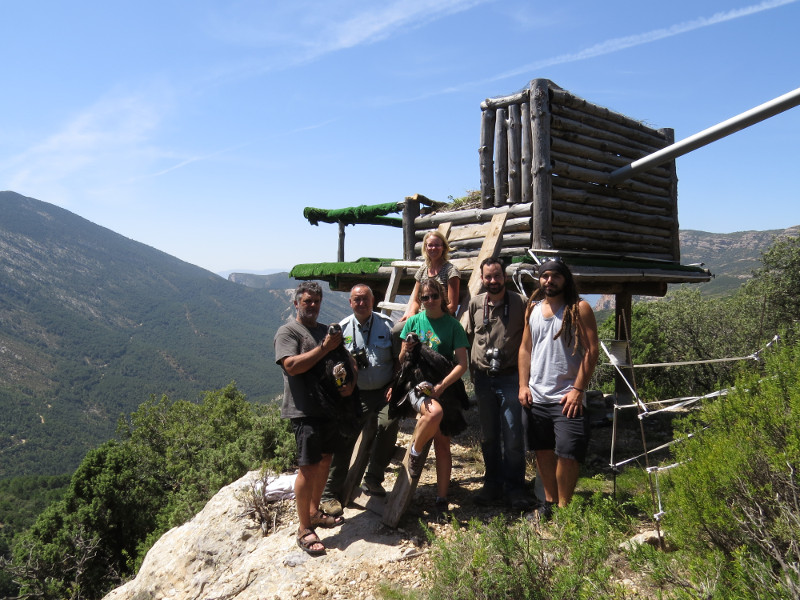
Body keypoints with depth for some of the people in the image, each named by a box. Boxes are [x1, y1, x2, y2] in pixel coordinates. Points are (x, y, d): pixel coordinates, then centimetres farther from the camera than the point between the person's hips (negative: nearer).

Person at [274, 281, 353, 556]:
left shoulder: (326, 330, 17)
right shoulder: (287, 332, -5)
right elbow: (292, 366, -20)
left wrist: (351, 382, 1)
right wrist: (324, 348, -19)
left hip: (331, 406, 8)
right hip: (304, 411, -7)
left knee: (325, 460, 16)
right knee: (308, 468, -7)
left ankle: (315, 512, 33)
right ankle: (304, 530, 4)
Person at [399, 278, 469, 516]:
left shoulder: (452, 324, 0)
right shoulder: (414, 321, 4)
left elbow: (462, 364, -6)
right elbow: (401, 360, 8)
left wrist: (441, 385, -18)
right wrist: (406, 351, -15)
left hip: (445, 388, 1)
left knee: (443, 444, 1)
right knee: (434, 412, -34)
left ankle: (442, 500, 15)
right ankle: (415, 453, -6)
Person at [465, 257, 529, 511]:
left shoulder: (520, 303, -5)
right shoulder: (475, 304, 5)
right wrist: (472, 371, 12)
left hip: (510, 377, -3)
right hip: (483, 378, 4)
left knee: (513, 436, -1)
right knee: (488, 436, 12)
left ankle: (515, 488, 14)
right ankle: (493, 484, 25)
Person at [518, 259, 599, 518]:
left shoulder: (579, 308, -3)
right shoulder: (533, 309, 11)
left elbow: (591, 351, -8)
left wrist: (578, 389, -14)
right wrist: (523, 385, 5)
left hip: (567, 397, -5)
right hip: (536, 397, 5)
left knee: (567, 453, -8)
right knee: (543, 451, 13)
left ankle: (564, 507, 9)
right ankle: (549, 502, 28)